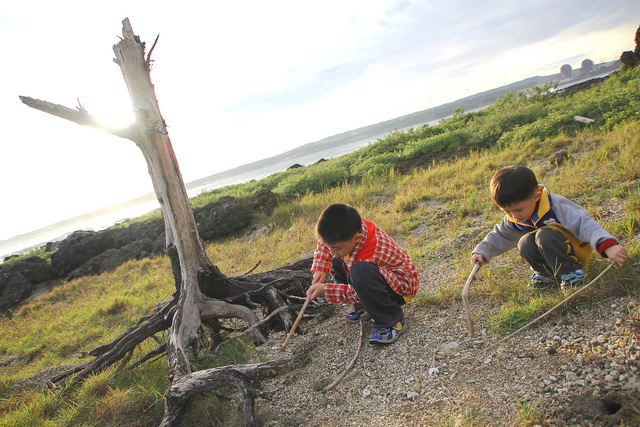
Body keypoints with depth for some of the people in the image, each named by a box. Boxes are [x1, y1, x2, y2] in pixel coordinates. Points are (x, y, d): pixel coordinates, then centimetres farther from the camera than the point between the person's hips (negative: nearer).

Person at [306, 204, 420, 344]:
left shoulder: (368, 256, -35)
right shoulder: (351, 230, -16)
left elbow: (355, 294, -22)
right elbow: (325, 243, 6)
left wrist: (324, 289, -19)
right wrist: (320, 269, -4)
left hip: (401, 286, -9)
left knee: (360, 273, -39)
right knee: (335, 262, 9)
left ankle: (392, 322, -20)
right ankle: (365, 308, 10)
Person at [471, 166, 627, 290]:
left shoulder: (556, 206, -27)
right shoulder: (513, 219, -7)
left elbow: (584, 224, -36)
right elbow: (499, 237, 7)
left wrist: (607, 246, -51)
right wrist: (481, 252, -10)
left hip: (576, 248, -5)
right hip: (550, 255, 6)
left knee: (545, 236, -34)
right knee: (525, 243, -25)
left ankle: (571, 271, -14)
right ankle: (546, 273, -2)